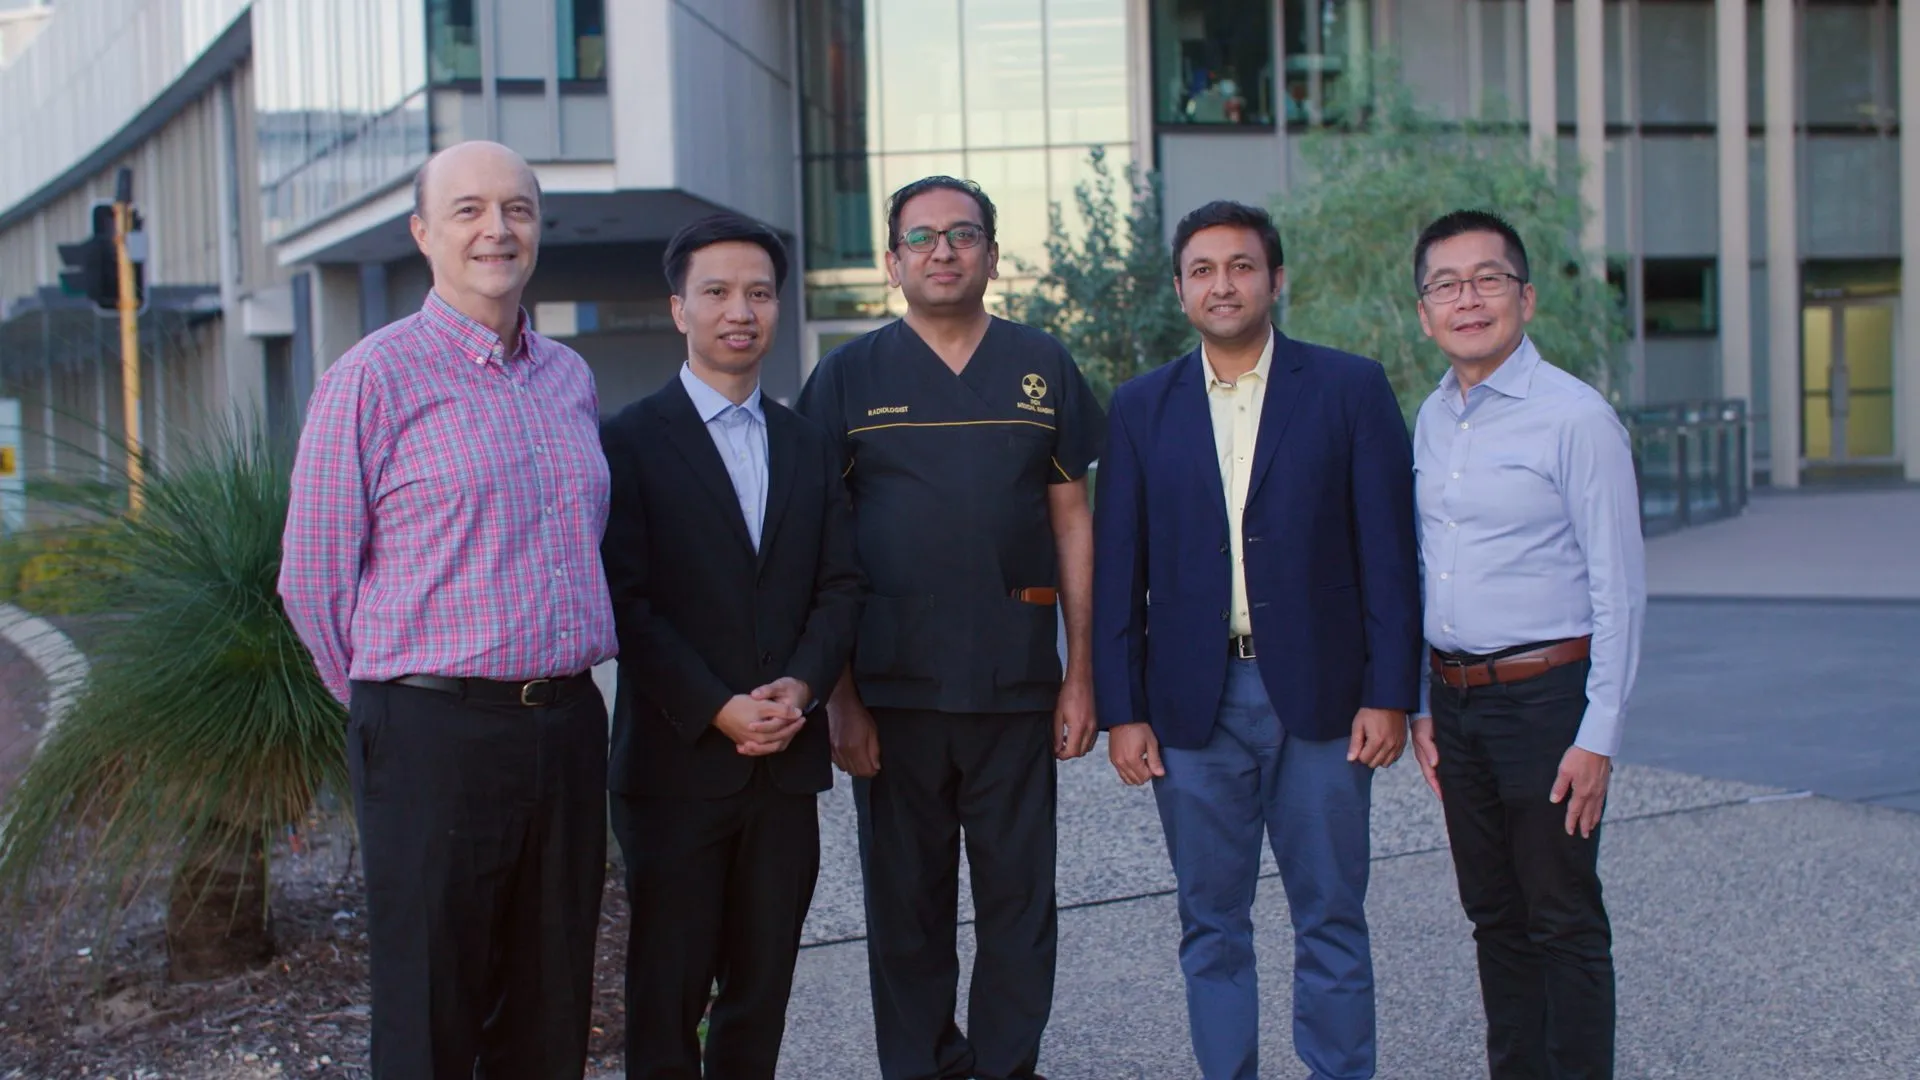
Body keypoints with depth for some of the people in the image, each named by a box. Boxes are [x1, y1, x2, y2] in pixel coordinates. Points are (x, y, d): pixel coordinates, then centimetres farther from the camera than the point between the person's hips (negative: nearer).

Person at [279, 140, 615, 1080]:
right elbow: (312, 577, -3)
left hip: (568, 726, 5)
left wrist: (559, 693, 16)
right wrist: (393, 708, 4)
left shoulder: (570, 378, 13)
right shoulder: (374, 377, -6)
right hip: (437, 734, -5)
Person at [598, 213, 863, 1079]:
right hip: (677, 760, -4)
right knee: (669, 987, 4)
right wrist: (718, 709, -16)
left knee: (763, 985, 10)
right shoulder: (630, 442, -2)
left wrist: (802, 685, -9)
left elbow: (840, 585, 8)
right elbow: (626, 600, -9)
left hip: (786, 756, 4)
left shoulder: (809, 446, 13)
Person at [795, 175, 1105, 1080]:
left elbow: (1071, 519, 8)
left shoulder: (1042, 368, 7)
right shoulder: (850, 376, 3)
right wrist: (839, 696, -4)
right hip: (893, 690, -1)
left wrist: (1080, 674, 3)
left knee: (1019, 895, 7)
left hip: (1017, 685, 1)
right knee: (906, 901, 9)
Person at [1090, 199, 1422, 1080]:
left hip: (1320, 698, -1)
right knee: (1211, 928, 9)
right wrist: (1121, 709, 0)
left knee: (1331, 923, 6)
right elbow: (1116, 569, 6)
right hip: (1193, 705, 2)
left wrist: (1389, 693, -6)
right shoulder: (1142, 408, 7)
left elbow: (1389, 552, 0)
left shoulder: (1350, 388, 2)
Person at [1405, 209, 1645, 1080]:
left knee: (1563, 922, 2)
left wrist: (1597, 738, -15)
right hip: (1455, 696, 7)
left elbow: (1619, 589, -12)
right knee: (1492, 913, 15)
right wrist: (1421, 703, 13)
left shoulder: (1576, 417, -11)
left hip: (1544, 694, -6)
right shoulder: (1432, 420, 10)